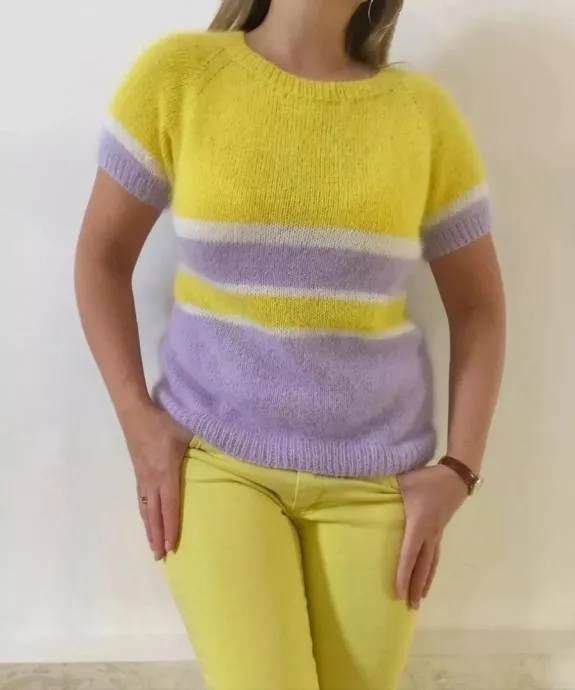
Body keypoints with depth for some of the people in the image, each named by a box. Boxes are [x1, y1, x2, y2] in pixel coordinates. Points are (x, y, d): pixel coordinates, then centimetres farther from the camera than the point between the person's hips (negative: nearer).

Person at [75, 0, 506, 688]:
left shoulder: (423, 112, -3)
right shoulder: (179, 74, -5)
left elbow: (477, 306, 5)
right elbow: (101, 256, 2)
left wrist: (458, 471, -3)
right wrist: (137, 419, -7)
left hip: (374, 474, 2)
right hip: (213, 454, -1)